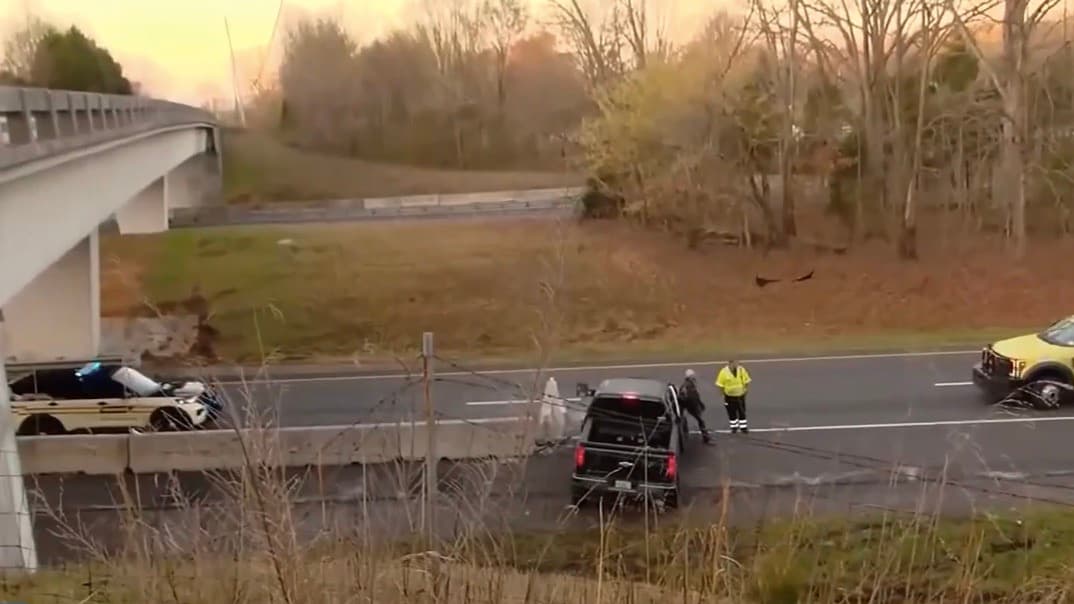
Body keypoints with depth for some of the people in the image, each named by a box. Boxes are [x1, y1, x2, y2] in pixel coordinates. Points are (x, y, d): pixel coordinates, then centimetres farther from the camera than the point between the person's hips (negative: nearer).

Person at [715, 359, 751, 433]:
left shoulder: (741, 370, -14)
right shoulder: (724, 372, -22)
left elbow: (746, 381, 0)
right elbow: (720, 385, -13)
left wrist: (745, 390, -2)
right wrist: (723, 394, -9)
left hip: (740, 395, 2)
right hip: (729, 396, -2)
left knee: (742, 412, 12)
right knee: (731, 413, 11)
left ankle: (743, 427, 25)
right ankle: (734, 427, 28)